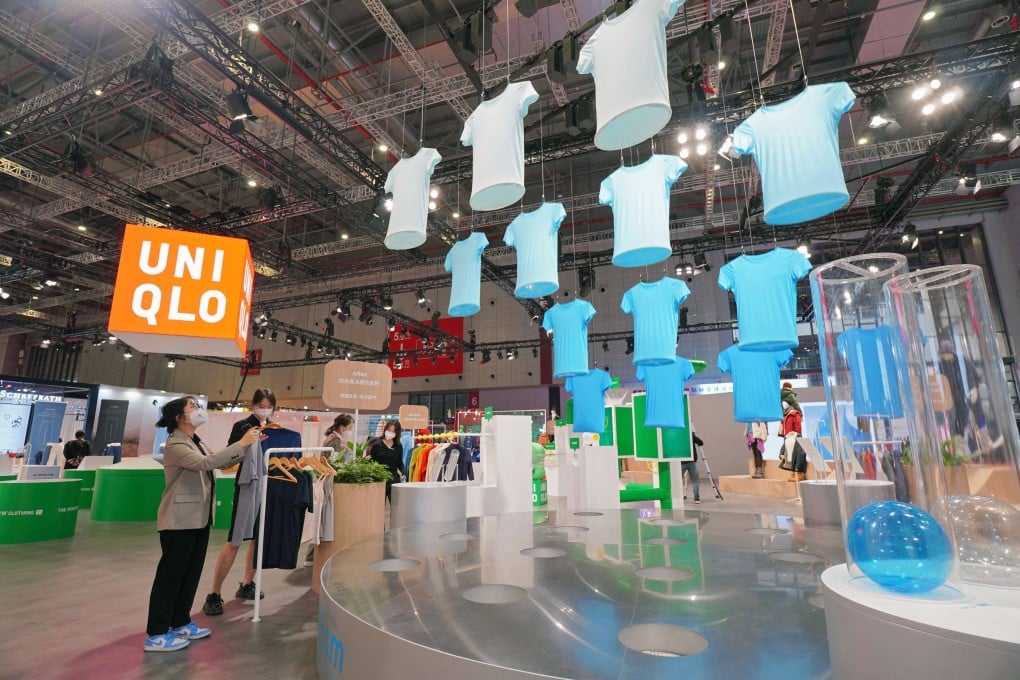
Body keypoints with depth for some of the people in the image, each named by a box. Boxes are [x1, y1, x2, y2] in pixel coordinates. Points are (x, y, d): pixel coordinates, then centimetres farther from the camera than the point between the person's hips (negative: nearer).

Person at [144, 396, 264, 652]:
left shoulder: (197, 442, 12)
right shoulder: (175, 444, -17)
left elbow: (221, 463, 13)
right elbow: (206, 463, -32)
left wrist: (249, 446, 3)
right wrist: (241, 443, -32)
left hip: (199, 518, 9)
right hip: (180, 521, -9)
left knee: (191, 573, 15)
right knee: (171, 574, 0)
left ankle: (181, 623, 27)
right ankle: (156, 635, 11)